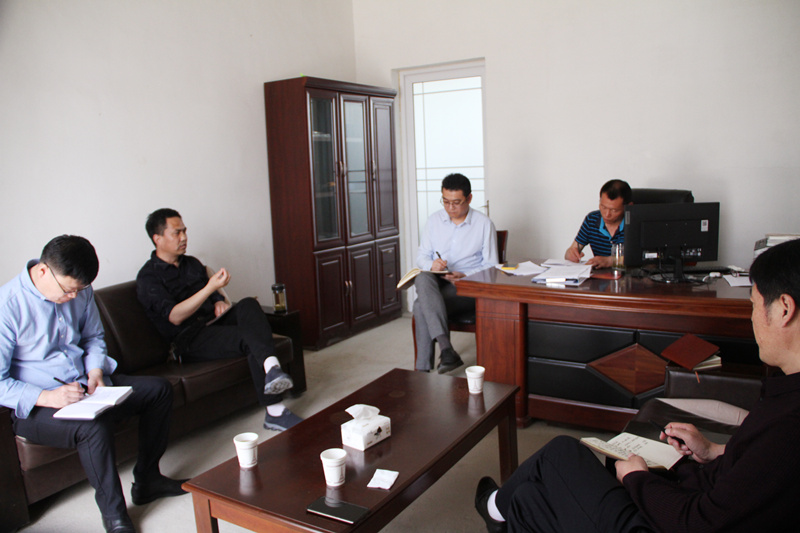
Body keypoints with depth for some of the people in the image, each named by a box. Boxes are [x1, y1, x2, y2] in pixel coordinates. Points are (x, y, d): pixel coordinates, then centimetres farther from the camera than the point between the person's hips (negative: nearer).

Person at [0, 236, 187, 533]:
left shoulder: (80, 291, -1)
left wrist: (96, 370, -3)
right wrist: (46, 397, -28)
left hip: (85, 386, 7)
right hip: (34, 406, -7)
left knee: (159, 389, -1)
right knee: (94, 426, -35)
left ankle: (147, 480, 10)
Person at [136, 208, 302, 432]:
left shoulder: (192, 263, 20)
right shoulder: (148, 277, -3)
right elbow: (174, 316, -17)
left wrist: (220, 302, 1)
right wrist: (210, 287, -25)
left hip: (214, 323, 6)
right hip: (190, 340, -6)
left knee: (248, 305, -27)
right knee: (251, 339, -30)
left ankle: (271, 368, -47)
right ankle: (275, 411, -42)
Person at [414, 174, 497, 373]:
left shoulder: (484, 224, 1)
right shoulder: (434, 220, 12)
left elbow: (490, 267, 0)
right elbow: (421, 256, 12)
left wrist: (464, 276, -18)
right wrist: (431, 265, -13)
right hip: (435, 283, 4)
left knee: (422, 305, -31)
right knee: (422, 279, -34)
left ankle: (423, 370, -25)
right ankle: (446, 348, -44)